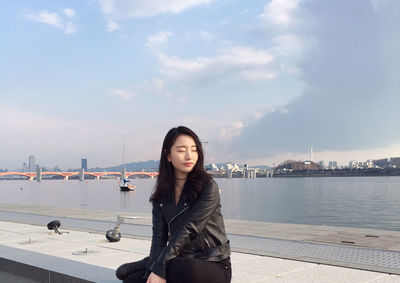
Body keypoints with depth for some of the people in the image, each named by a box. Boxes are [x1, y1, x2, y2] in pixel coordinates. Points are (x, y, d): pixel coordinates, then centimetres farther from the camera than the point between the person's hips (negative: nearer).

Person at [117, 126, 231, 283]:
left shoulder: (208, 186, -14)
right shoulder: (162, 194, 4)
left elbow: (188, 229, -20)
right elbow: (159, 234, -3)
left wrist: (158, 268, -23)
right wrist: (155, 265, -21)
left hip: (213, 265, -4)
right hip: (180, 260, 4)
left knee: (186, 269, -37)